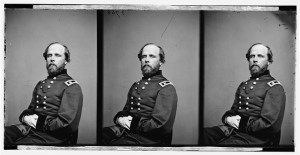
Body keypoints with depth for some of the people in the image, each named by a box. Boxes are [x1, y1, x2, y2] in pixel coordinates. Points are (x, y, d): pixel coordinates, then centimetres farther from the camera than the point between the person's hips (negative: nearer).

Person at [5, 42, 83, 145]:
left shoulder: (72, 87, -1)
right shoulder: (40, 84, 24)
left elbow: (68, 124, -11)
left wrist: (38, 122, -10)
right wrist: (25, 117, 4)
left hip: (51, 136, -6)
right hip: (27, 128, 7)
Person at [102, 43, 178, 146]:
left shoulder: (166, 88, -2)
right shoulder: (136, 86, 23)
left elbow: (161, 125, -13)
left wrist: (132, 124, -10)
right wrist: (119, 119, 2)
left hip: (146, 139, -7)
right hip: (124, 131, 7)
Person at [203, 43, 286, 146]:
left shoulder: (275, 88, -1)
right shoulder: (243, 85, 24)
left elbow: (272, 125, -12)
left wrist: (241, 124, -10)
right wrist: (227, 119, 3)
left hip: (255, 137, -6)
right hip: (231, 129, 6)